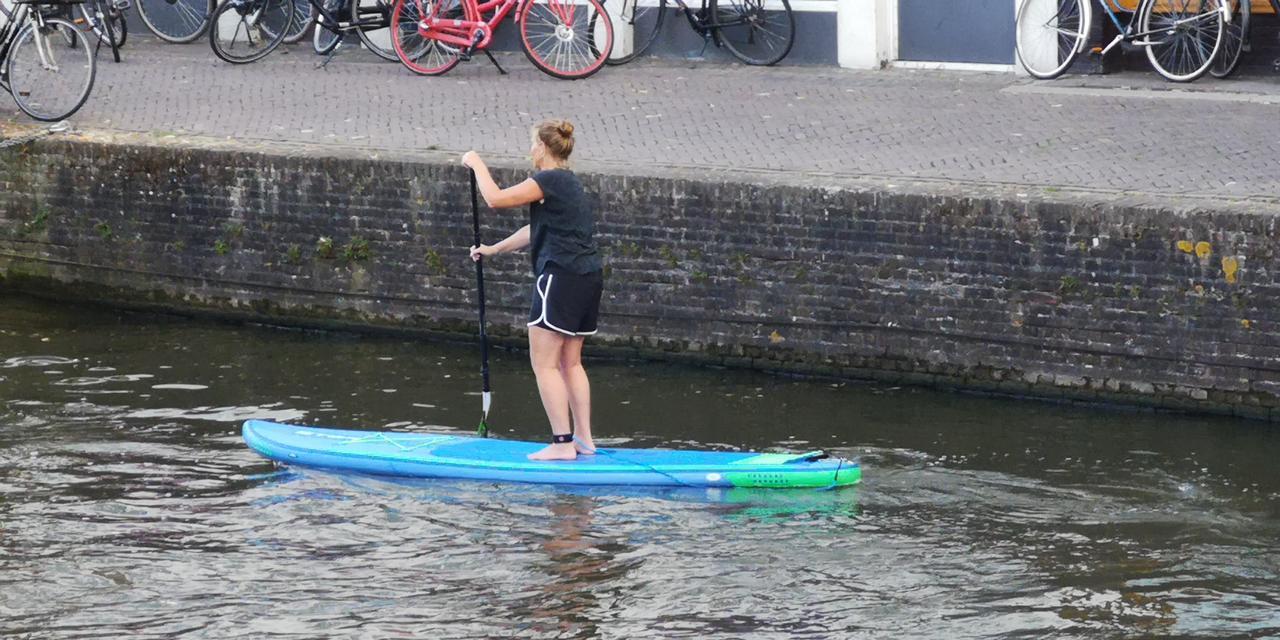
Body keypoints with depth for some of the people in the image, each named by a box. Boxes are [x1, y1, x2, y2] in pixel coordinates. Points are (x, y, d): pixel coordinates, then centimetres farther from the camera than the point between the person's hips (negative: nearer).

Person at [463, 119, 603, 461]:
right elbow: (535, 231, 28)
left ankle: (563, 443, -11)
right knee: (570, 363, 16)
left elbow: (496, 198, -14)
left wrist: (477, 164, 2)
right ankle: (583, 438, 16)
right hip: (588, 278, 10)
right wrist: (493, 249, 34)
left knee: (544, 364, -6)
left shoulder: (550, 180, -11)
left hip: (561, 276, -10)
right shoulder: (569, 183, 19)